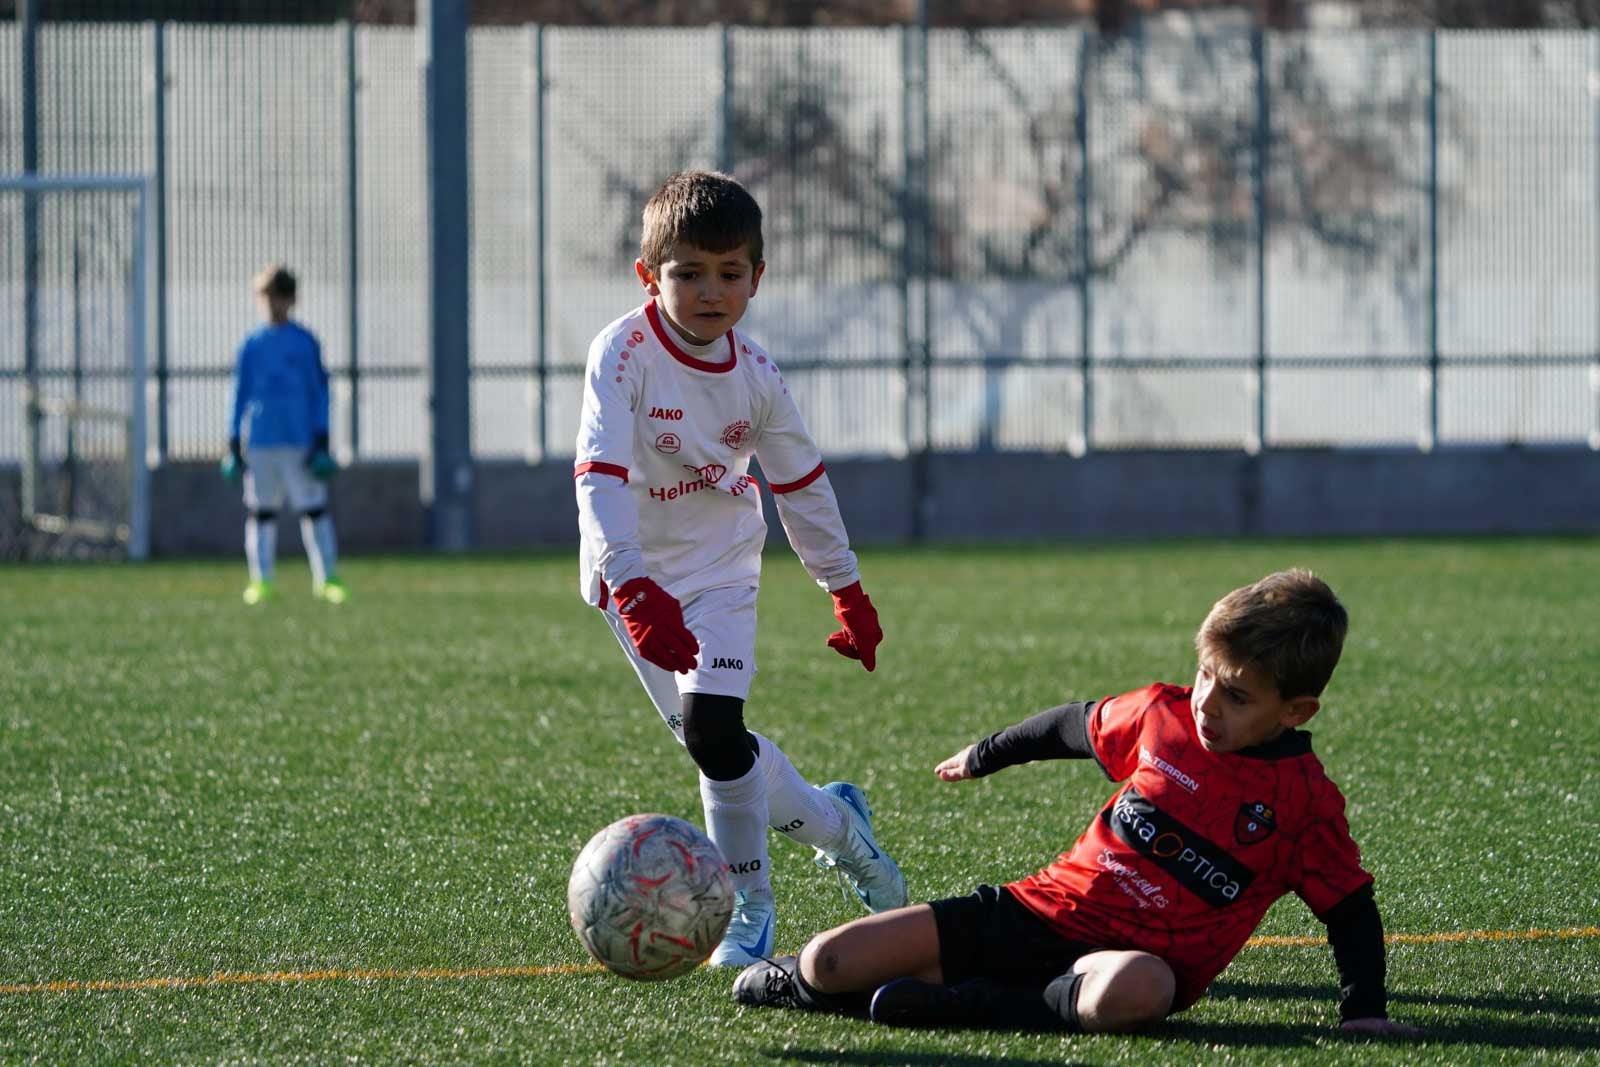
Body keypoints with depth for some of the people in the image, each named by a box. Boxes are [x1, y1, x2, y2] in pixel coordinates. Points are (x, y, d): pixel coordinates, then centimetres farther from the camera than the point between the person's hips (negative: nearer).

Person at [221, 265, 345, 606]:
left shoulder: (305, 342, 3)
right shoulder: (252, 345, 8)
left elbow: (320, 393, 4)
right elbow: (240, 395, 13)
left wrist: (321, 441, -3)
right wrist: (233, 446, 9)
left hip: (300, 440, -2)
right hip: (260, 443, 2)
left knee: (314, 508, -5)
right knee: (260, 511, 3)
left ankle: (326, 578, -2)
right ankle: (262, 581, 8)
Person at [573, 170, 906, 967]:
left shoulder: (755, 375, -7)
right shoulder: (623, 354, -20)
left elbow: (802, 484, 8)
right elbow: (600, 476, -30)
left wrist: (846, 591, 14)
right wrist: (632, 588, -42)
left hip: (719, 567, 1)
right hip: (635, 577, -1)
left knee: (711, 729, -17)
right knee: (711, 741, 3)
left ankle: (746, 903, -1)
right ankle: (833, 822, 30)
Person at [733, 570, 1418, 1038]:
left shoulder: (1304, 801, -6)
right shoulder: (1161, 714, 3)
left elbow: (1352, 908, 0)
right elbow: (1076, 726, 22)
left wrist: (1364, 1009, -13)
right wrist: (986, 756, 37)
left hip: (1147, 955, -3)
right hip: (1040, 909, 3)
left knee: (1133, 992, -46)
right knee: (825, 964, -12)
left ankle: (957, 1004, -31)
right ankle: (804, 982, 24)